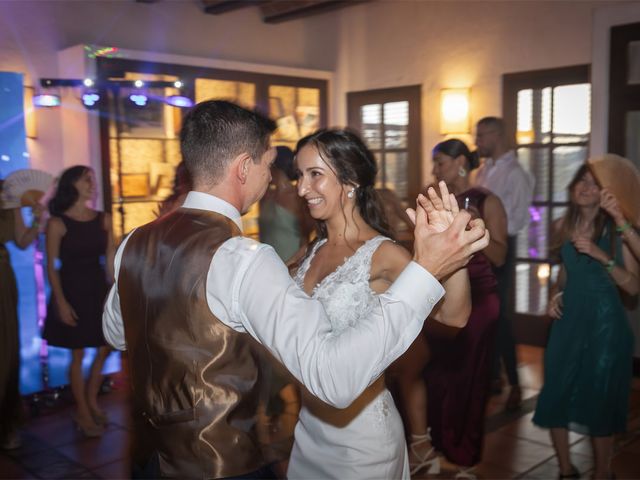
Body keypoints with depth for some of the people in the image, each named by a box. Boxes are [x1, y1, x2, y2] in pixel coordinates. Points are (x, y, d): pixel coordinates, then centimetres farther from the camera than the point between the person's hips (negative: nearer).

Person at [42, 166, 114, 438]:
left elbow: (110, 259, 5)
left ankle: (92, 402, 30)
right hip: (72, 291, -5)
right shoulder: (57, 223, -9)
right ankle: (82, 413, 17)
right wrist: (61, 302, -16)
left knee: (105, 349, 9)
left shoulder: (103, 219, 3)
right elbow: (51, 266, -10)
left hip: (99, 290, 5)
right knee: (77, 355, 3)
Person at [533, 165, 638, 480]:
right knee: (554, 394, 4)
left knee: (600, 399, 4)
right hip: (569, 318, 4)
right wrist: (555, 295, 4)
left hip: (605, 322, -4)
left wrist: (601, 256, -22)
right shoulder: (562, 226, 5)